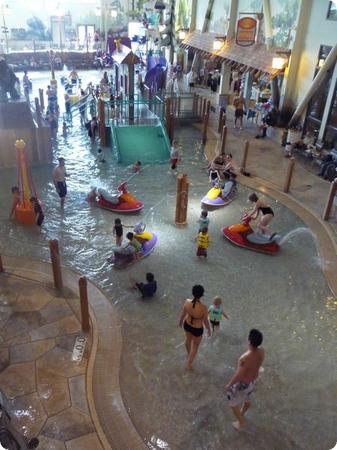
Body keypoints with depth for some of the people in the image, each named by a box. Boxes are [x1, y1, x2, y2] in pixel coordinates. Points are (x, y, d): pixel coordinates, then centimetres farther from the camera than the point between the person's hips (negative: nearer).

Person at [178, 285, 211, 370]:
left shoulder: (187, 302, -26)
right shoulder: (203, 308, -36)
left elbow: (183, 314, -8)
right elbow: (206, 321, -19)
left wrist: (180, 322, 14)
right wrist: (209, 330, 1)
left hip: (187, 325, 4)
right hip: (197, 329, -4)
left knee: (188, 339, 36)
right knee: (195, 346, 26)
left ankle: (189, 354, 65)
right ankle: (189, 365, 43)